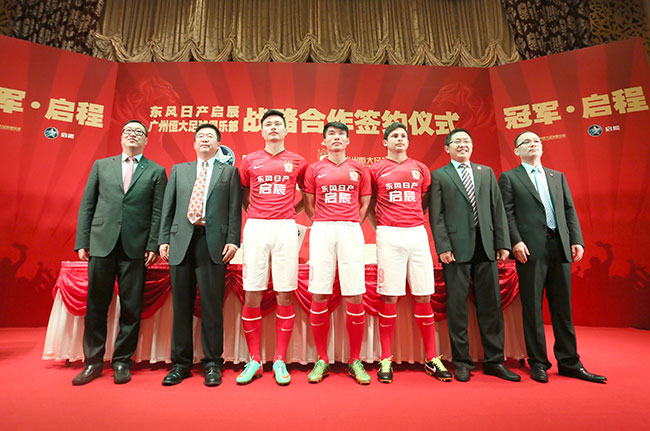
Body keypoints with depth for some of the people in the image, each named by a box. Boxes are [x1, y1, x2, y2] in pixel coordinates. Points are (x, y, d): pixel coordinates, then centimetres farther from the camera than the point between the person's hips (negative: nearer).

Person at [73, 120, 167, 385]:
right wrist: (82, 242, 5)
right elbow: (86, 205, 12)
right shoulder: (101, 166, 15)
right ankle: (93, 362, 23)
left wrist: (153, 246, -7)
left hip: (135, 247, -2)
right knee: (96, 306, 8)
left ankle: (122, 362, 18)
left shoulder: (156, 171, 7)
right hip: (102, 244, 2)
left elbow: (158, 212, 1)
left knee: (131, 308, 3)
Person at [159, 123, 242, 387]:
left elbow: (235, 210, 3)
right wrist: (164, 239, 5)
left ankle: (212, 364, 13)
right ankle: (181, 363, 22)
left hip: (213, 244, -2)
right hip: (181, 241, 3)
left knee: (212, 305, 0)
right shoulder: (179, 170, 20)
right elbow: (168, 207, 15)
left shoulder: (229, 172, 12)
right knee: (181, 305, 8)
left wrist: (233, 241, -8)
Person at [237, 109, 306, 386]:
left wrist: (288, 212, 10)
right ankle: (254, 361, 15)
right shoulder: (250, 161, 12)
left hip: (285, 228, 0)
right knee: (251, 295, 0)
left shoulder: (297, 162, 10)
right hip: (255, 228, 1)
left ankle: (280, 361, 13)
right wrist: (254, 215, 10)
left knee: (284, 295, 0)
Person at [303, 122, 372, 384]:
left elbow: (364, 204, 15)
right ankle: (322, 360, 14)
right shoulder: (314, 169, 13)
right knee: (318, 296, -2)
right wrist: (324, 224, 5)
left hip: (351, 232, 0)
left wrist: (351, 224, 5)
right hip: (321, 232, 0)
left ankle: (355, 361, 13)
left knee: (355, 298, -2)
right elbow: (309, 205, 14)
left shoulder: (359, 169, 13)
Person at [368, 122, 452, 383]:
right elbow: (368, 204, 11)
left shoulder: (420, 169, 14)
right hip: (389, 235, -2)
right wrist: (380, 228, 3)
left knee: (423, 297, 5)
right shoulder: (376, 170, 7)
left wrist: (414, 222, 12)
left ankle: (432, 359, 16)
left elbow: (425, 202, 20)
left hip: (417, 234, 3)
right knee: (389, 297, -1)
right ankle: (386, 360, 11)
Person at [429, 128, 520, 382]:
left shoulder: (486, 172, 18)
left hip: (486, 247, 4)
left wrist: (503, 243, 4)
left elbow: (498, 209, 13)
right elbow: (436, 215, -2)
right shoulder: (439, 176, 6)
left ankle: (494, 361, 22)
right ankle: (461, 362, 15)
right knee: (457, 306, 2)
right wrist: (443, 247, -11)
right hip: (457, 248, -3)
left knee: (491, 304, 8)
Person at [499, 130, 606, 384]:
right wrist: (516, 241, -14)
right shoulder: (509, 178, 5)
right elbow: (507, 213, -4)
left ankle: (569, 362, 21)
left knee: (562, 306, 10)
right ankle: (538, 363, 12)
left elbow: (570, 210, 15)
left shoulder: (558, 176, 20)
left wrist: (577, 240, 4)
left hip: (559, 247, 5)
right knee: (532, 307, 2)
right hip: (530, 249, -4)